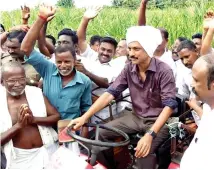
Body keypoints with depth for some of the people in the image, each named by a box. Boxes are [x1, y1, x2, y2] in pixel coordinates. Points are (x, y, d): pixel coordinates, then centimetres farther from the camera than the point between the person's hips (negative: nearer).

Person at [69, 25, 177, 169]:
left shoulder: (164, 71, -19)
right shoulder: (129, 69, -4)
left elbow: (169, 105, -24)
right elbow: (110, 93, -9)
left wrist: (150, 134, -37)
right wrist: (85, 117, -20)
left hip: (158, 120, -5)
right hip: (136, 117, 6)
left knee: (143, 152, -31)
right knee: (101, 133, -6)